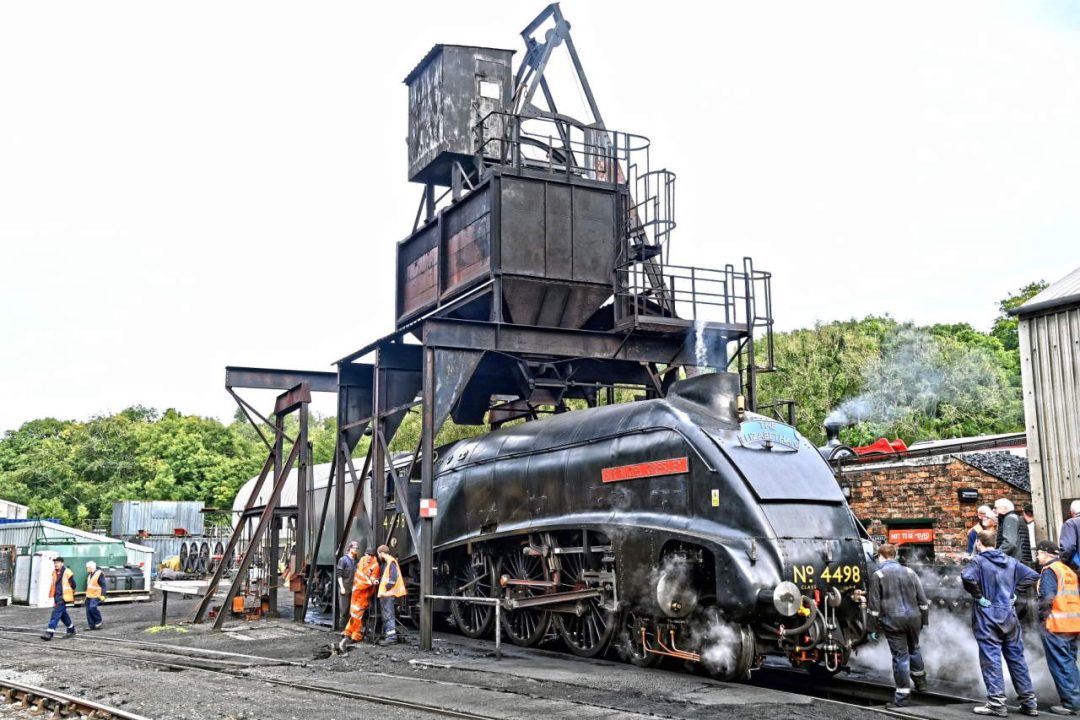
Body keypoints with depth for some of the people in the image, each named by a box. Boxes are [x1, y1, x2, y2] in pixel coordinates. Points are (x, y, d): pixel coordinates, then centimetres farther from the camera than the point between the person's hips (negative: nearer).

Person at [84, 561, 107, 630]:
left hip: (96, 596, -9)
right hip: (89, 596, 9)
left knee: (92, 607, -22)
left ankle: (98, 621, -3)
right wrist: (87, 594, 26)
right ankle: (91, 625, 11)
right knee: (88, 609, 4)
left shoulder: (99, 574, -12)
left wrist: (102, 595, -19)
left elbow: (103, 585, -14)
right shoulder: (89, 575, 16)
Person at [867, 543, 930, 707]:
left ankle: (903, 696, 3)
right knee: (914, 649, 26)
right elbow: (922, 599, 10)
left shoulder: (878, 575, -3)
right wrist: (924, 619, 18)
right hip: (913, 617, 4)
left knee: (900, 656, 0)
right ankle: (920, 683, 38)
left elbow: (873, 604, -5)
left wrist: (872, 628, 0)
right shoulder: (909, 572, 10)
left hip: (892, 620, -4)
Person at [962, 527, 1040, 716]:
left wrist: (978, 596, -16)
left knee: (991, 659, -2)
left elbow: (967, 576, -29)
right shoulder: (1010, 561, 9)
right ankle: (1029, 702, 15)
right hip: (1009, 614, 5)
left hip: (987, 615, -5)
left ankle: (996, 703, -4)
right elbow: (1032, 575, 11)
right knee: (1016, 657, 11)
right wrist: (1014, 591, 9)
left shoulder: (978, 561, -10)